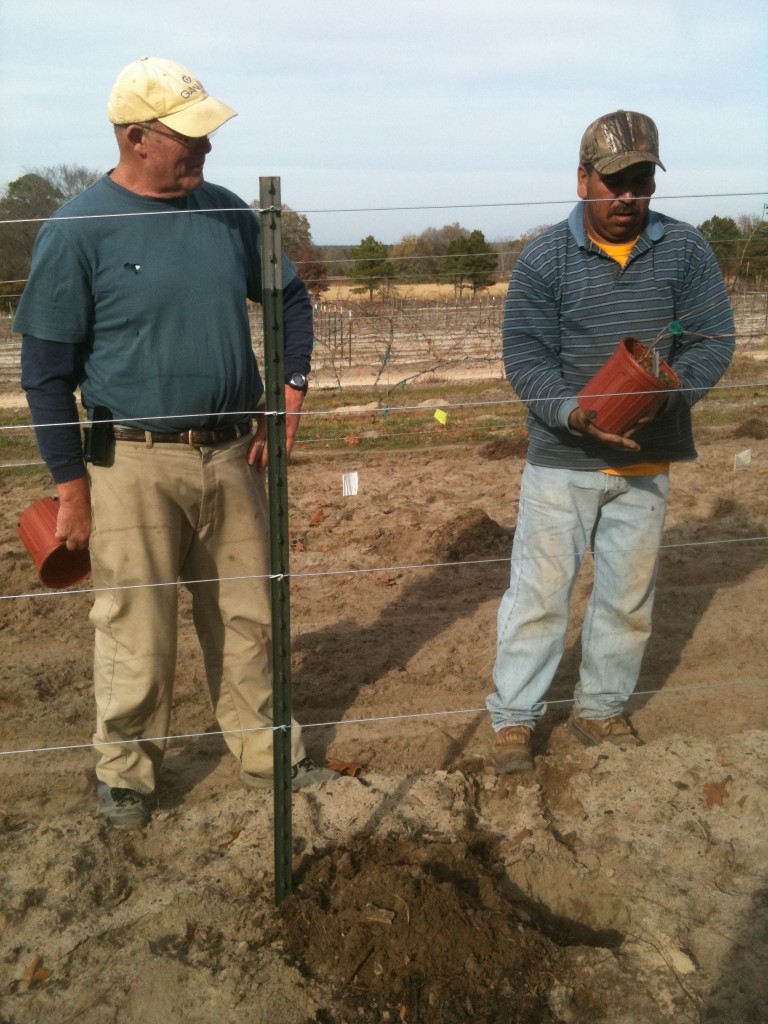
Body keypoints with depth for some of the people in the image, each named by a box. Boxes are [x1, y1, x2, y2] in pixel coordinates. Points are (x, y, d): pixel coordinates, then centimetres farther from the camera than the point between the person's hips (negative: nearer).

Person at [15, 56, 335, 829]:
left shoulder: (225, 212, 4)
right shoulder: (77, 231, -9)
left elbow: (290, 300, 17)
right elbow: (46, 370, -6)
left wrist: (288, 402, 6)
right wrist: (72, 488, -7)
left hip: (231, 454, 5)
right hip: (135, 465, -4)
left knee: (247, 618, 14)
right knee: (137, 633, 5)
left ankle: (264, 752, 31)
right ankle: (126, 771, 26)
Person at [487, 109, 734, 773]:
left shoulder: (685, 250, 1)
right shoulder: (544, 258, -4)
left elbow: (713, 339, -2)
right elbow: (524, 353, -8)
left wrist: (669, 389, -22)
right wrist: (572, 412, -24)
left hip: (647, 461, 3)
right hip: (562, 461, -2)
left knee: (629, 594, 14)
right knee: (539, 591, 2)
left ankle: (602, 707, 33)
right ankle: (514, 717, 17)